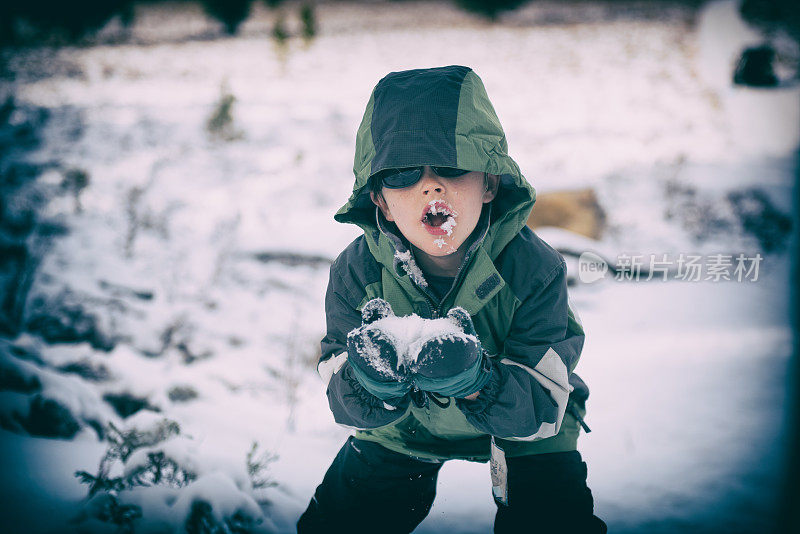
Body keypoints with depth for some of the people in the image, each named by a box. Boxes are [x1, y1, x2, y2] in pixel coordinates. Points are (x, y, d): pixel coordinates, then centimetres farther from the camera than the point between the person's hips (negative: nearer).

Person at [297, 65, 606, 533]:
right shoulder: (357, 272, -23)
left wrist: (476, 384, -51)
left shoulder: (533, 268, -28)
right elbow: (347, 408, -22)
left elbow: (541, 410, -30)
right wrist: (373, 387, -46)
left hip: (518, 429, -2)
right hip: (402, 427, 2)